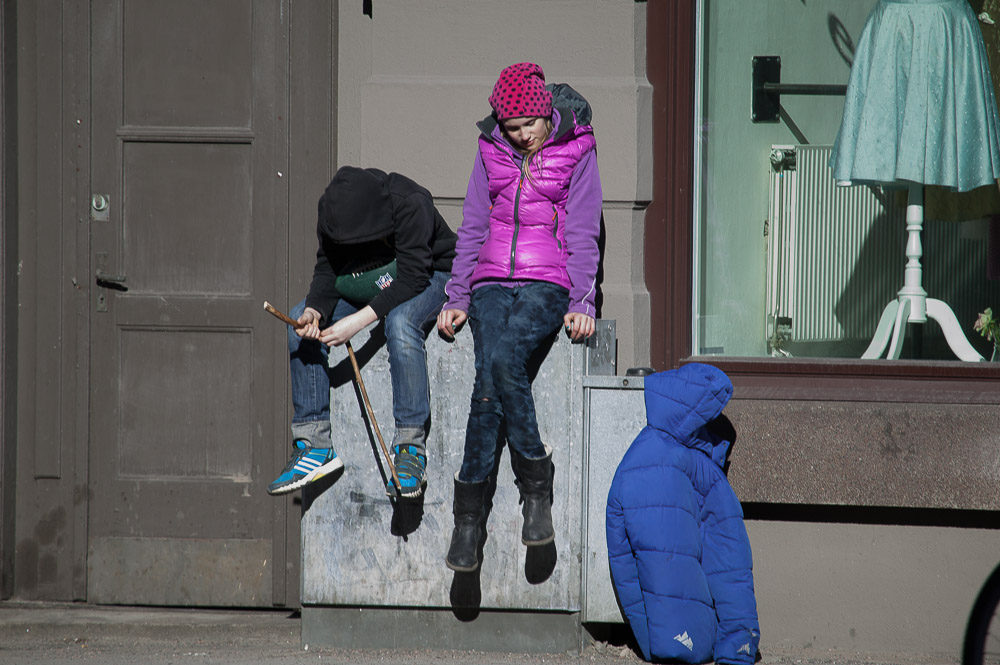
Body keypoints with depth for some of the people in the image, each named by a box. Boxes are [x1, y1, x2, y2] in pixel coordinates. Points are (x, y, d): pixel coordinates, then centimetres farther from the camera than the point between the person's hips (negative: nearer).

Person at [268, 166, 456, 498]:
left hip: (430, 277, -6)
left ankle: (410, 448, -34)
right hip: (376, 284, 7)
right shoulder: (331, 209, -15)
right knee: (300, 322, -11)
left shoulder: (410, 205, -32)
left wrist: (359, 320, -41)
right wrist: (314, 310, -29)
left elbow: (413, 277, -34)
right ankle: (314, 443, -8)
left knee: (399, 322, -39)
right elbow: (327, 270, -8)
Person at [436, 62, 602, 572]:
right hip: (492, 281, 3)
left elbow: (582, 236, 1)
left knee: (500, 359, -31)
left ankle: (470, 508, -23)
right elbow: (472, 229, 13)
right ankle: (535, 479, -17)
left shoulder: (576, 152, 2)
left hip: (547, 285, -3)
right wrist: (457, 299, 4)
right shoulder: (490, 151, 11)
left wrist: (581, 303, -10)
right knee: (494, 366, -27)